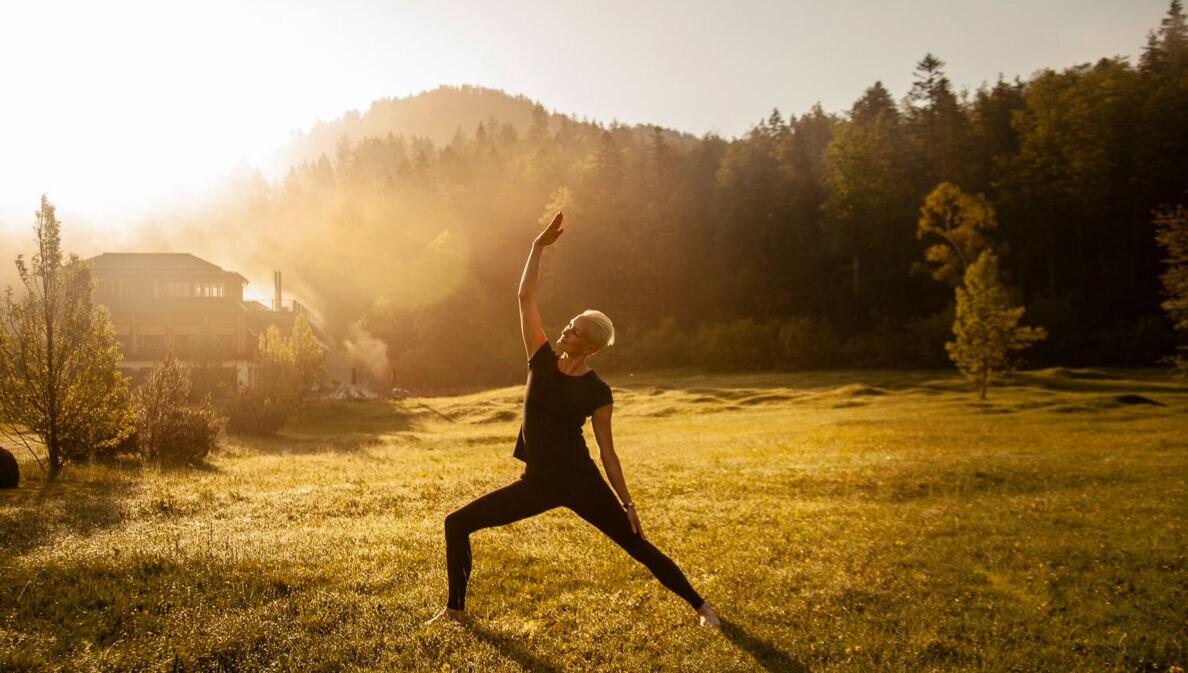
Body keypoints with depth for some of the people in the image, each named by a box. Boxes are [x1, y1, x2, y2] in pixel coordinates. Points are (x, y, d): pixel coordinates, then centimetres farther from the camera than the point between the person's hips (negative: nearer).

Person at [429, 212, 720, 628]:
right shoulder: (542, 360, -1)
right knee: (457, 524, 1)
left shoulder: (597, 393, -9)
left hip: (580, 483, -4)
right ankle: (456, 608, 18)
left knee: (638, 546, -1)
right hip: (537, 484, 4)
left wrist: (627, 504, -2)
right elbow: (526, 297, -3)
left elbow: (607, 452, -2)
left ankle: (700, 606, 17)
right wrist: (539, 246, -7)